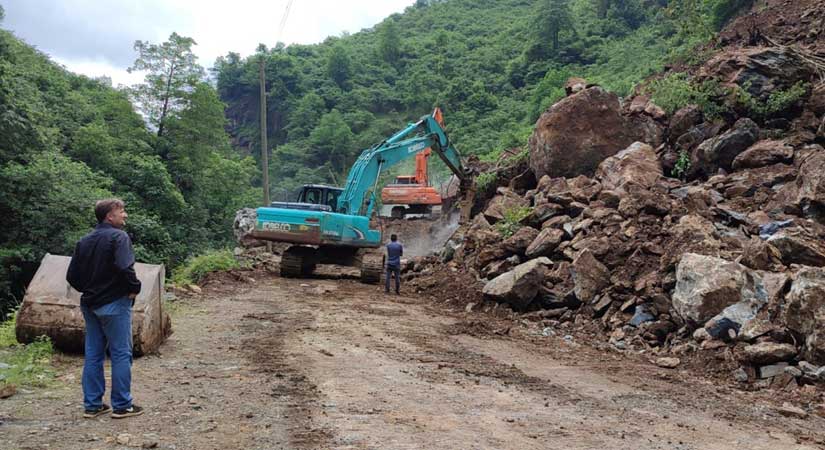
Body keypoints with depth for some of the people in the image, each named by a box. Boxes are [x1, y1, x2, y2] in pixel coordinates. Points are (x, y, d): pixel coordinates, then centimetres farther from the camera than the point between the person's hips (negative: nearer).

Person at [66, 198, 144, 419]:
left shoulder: (85, 241, 10)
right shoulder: (118, 236, -13)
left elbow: (72, 275, 8)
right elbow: (124, 267, -28)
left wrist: (87, 290, 15)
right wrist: (135, 287, -13)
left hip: (90, 304, 7)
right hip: (114, 304, -7)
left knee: (93, 354, 12)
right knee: (121, 354, 1)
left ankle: (92, 404, 17)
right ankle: (122, 405, 5)